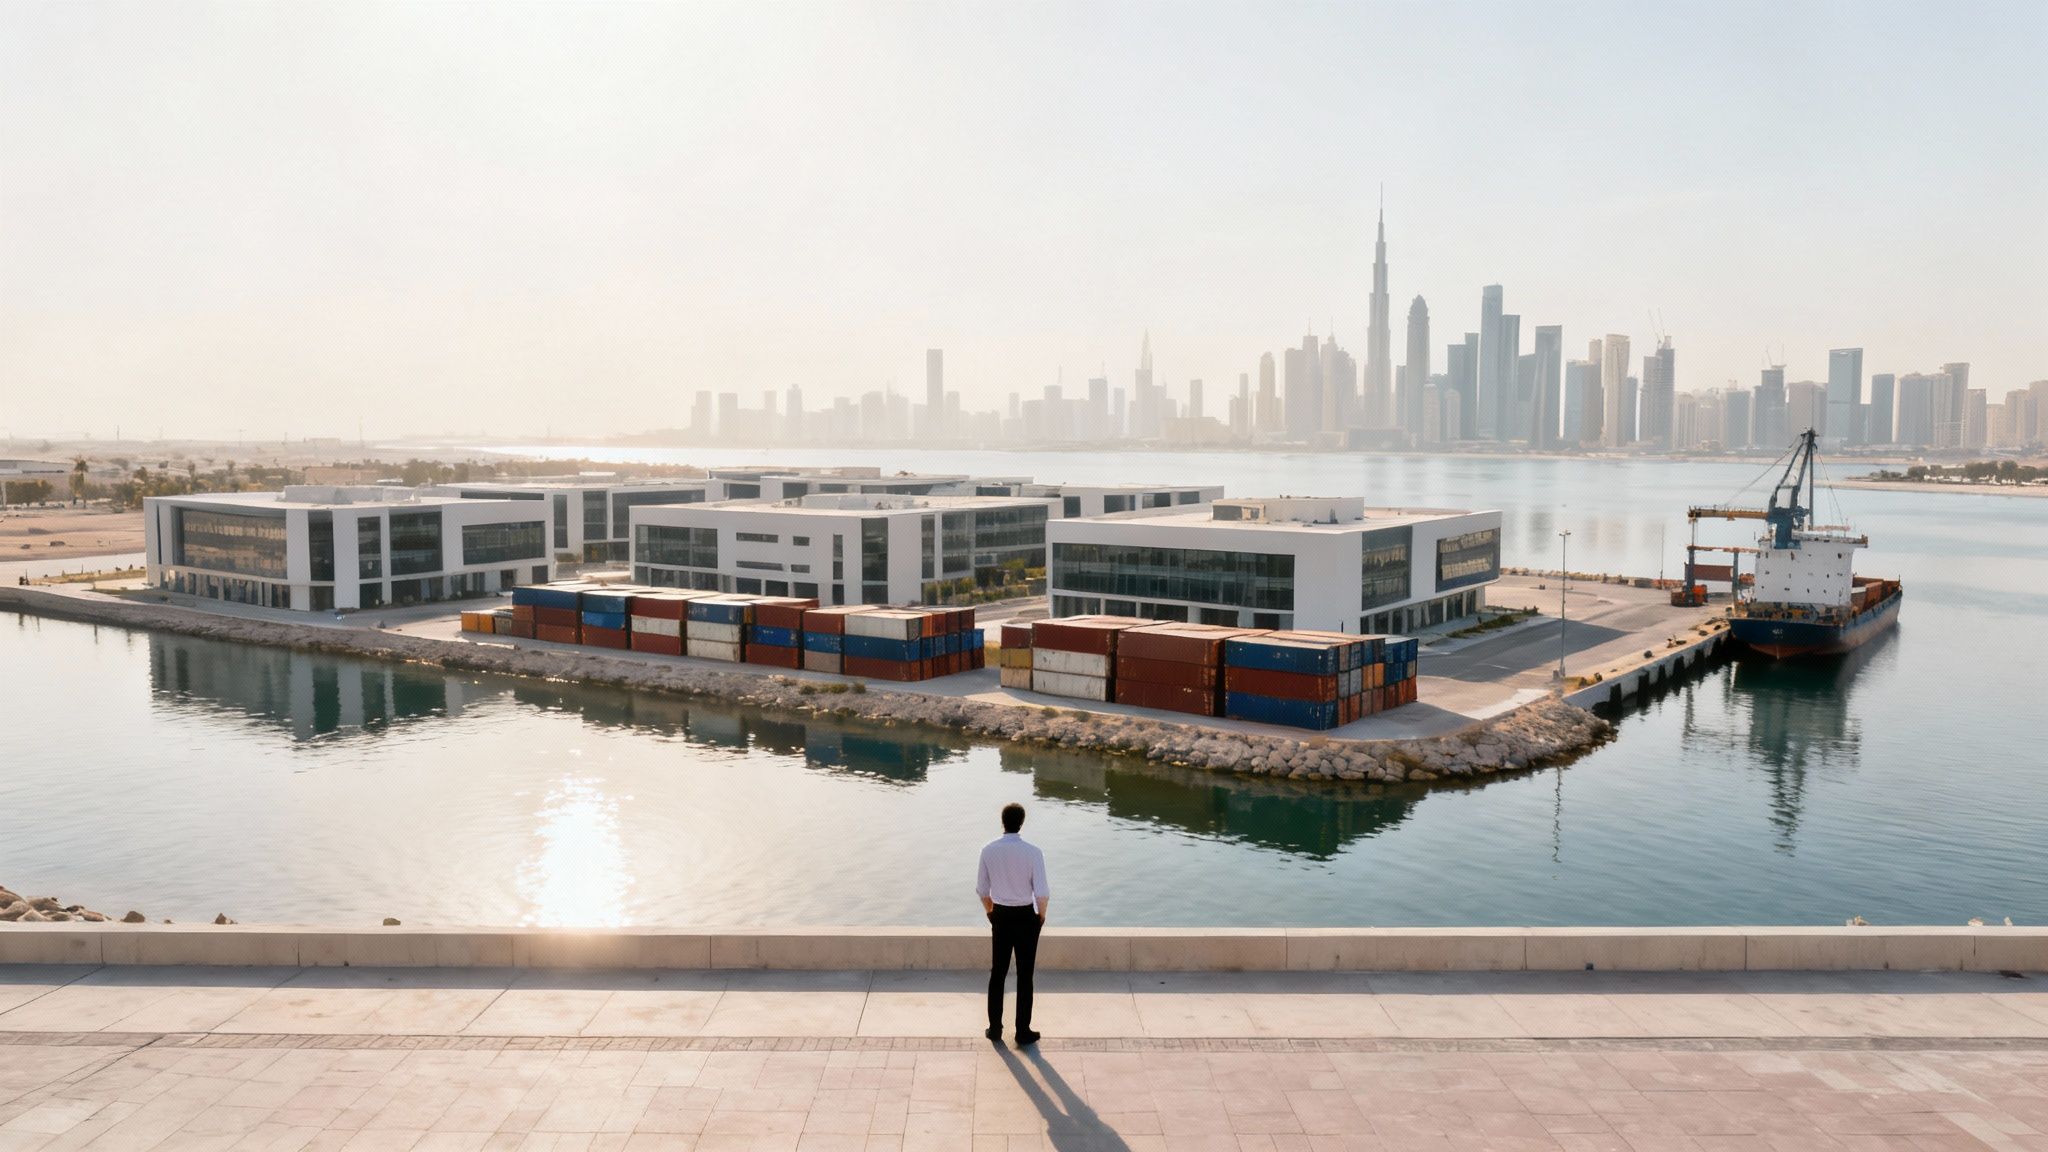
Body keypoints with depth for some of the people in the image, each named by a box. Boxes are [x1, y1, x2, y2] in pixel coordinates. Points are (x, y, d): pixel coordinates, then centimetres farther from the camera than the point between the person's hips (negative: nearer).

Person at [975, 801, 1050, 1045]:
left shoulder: (989, 850, -7)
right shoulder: (1032, 852, -17)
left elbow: (981, 888, 3)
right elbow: (1042, 892, -17)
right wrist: (1041, 915, 2)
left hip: (1000, 915, 3)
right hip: (1025, 916, -3)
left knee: (997, 972, 15)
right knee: (1024, 975, 8)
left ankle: (995, 1027, 21)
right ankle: (1023, 1031, 13)